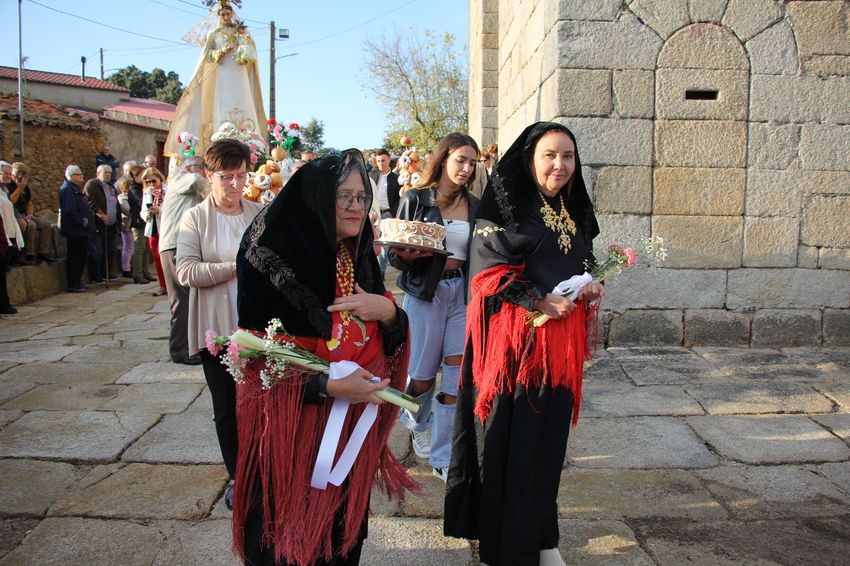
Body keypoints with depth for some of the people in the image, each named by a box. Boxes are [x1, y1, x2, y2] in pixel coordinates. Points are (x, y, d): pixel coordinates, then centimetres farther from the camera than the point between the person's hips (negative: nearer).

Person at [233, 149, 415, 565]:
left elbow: (393, 341, 7)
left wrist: (388, 311, -16)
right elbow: (256, 359, -16)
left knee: (343, 530, 18)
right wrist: (329, 387, -26)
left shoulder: (360, 259, 2)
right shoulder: (273, 263, -17)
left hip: (356, 423, 5)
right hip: (293, 428, -5)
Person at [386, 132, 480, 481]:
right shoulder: (415, 200, -1)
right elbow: (394, 254, 0)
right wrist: (407, 256, -21)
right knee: (423, 372, 8)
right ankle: (418, 424, 43)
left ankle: (442, 458, 12)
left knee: (457, 376, -3)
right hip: (425, 293, -2)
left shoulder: (475, 207, 8)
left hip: (463, 293, 3)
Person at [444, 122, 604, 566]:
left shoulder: (575, 211, 14)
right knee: (508, 441, 2)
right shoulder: (506, 206, -7)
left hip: (560, 342, 6)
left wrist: (592, 288, 1)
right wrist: (538, 301, -18)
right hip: (514, 339, -6)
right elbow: (487, 272, -11)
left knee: (549, 440, 12)